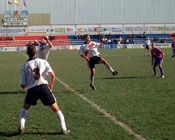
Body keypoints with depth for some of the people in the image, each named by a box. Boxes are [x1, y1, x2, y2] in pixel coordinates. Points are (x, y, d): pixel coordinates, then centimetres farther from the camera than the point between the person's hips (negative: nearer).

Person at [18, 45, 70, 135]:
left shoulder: (25, 66, 7)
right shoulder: (43, 62, 7)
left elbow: (23, 84, 6)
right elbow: (52, 75, -3)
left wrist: (25, 88, 29)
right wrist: (51, 84, 17)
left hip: (31, 89, 1)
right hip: (44, 87, -1)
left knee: (25, 107, 25)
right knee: (55, 108, 10)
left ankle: (21, 126, 9)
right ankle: (63, 129, 4)